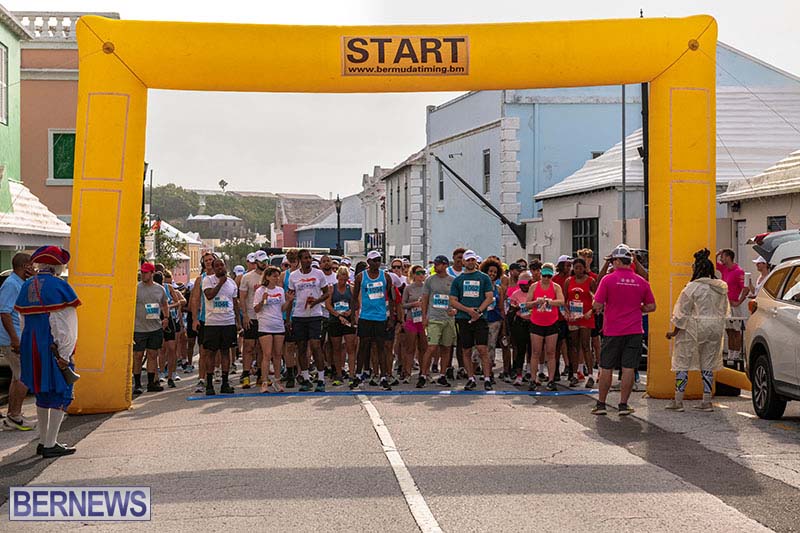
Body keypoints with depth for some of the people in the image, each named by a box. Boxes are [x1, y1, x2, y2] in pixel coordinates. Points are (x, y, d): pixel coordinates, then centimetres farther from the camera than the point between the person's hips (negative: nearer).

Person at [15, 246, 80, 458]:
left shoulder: (27, 286, 9)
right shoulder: (59, 286, -12)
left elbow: (24, 320, 14)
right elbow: (65, 325, -15)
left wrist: (28, 348, 18)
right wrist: (65, 354, -13)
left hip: (31, 347, 7)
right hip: (54, 349, -7)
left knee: (42, 394, 17)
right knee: (60, 394, 0)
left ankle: (43, 441, 22)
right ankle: (50, 445, -2)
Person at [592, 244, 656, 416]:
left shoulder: (608, 279, -7)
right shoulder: (641, 282, 2)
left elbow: (597, 305, -8)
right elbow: (651, 306, 8)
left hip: (612, 331, -2)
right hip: (634, 331, 2)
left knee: (606, 368, 7)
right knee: (628, 369, 4)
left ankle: (601, 404, 13)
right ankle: (623, 405, 6)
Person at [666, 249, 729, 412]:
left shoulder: (692, 288, -12)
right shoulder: (722, 288, 7)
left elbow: (683, 314, -10)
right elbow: (724, 311, 14)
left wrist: (675, 332, -1)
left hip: (693, 330, -6)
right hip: (715, 330, 6)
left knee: (683, 362, 3)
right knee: (708, 365, 11)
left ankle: (678, 401, 4)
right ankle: (707, 401, 9)